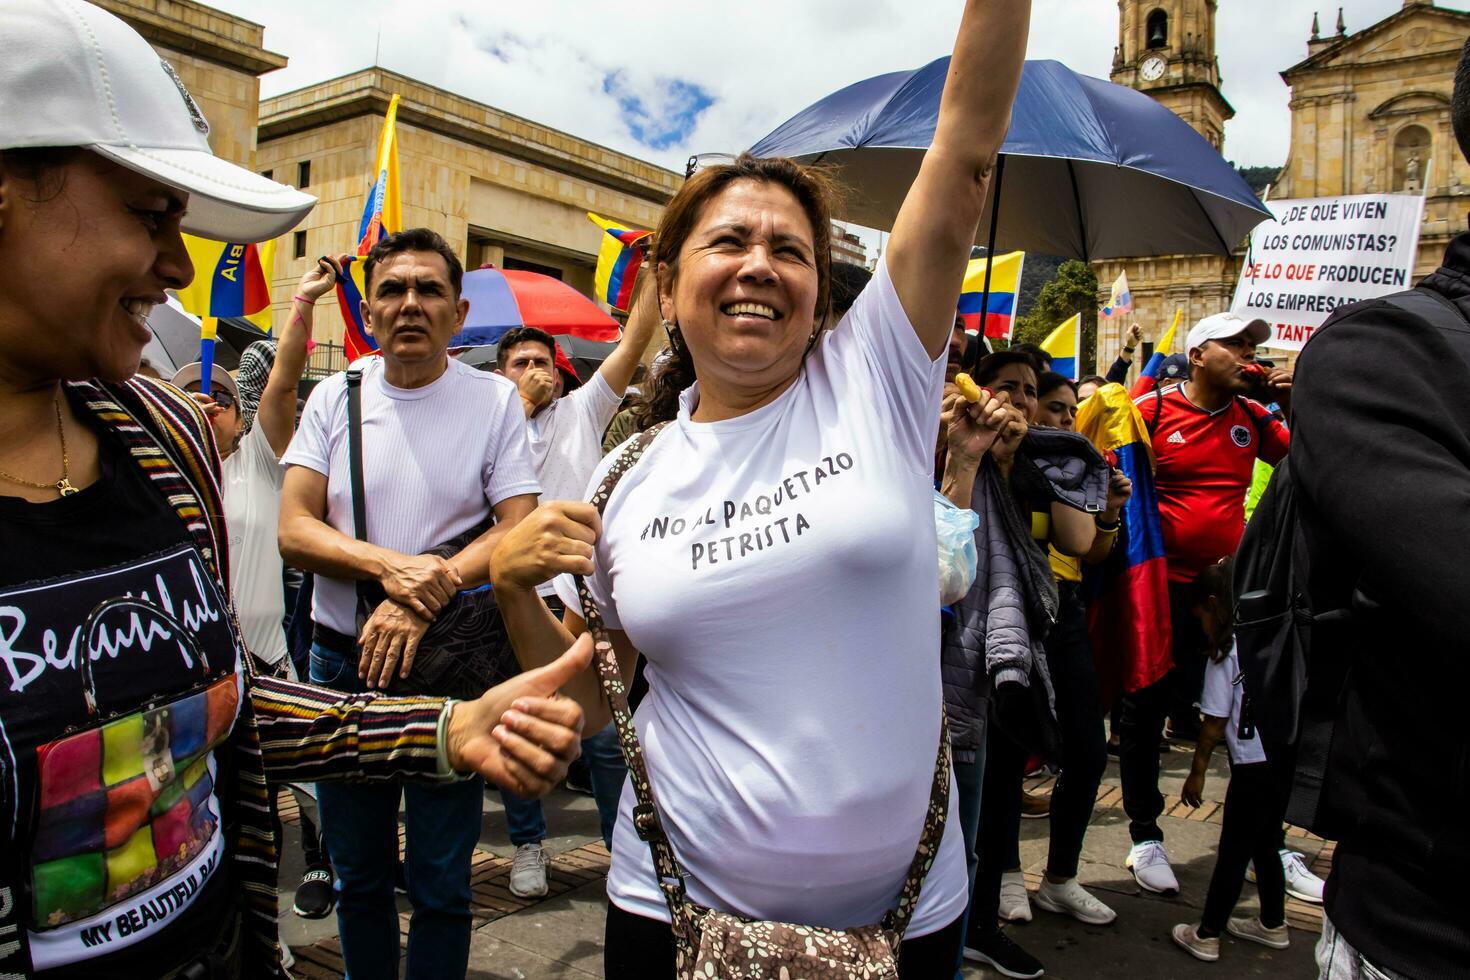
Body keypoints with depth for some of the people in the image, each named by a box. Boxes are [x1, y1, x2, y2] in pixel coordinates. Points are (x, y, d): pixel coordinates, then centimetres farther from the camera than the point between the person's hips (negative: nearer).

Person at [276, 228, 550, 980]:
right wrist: (391, 565, -20)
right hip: (341, 662, 3)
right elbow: (293, 529, -3)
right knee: (358, 875, 19)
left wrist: (420, 598, -21)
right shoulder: (335, 397, 3)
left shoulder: (494, 400, -3)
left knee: (440, 883, 9)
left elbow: (518, 530, -10)